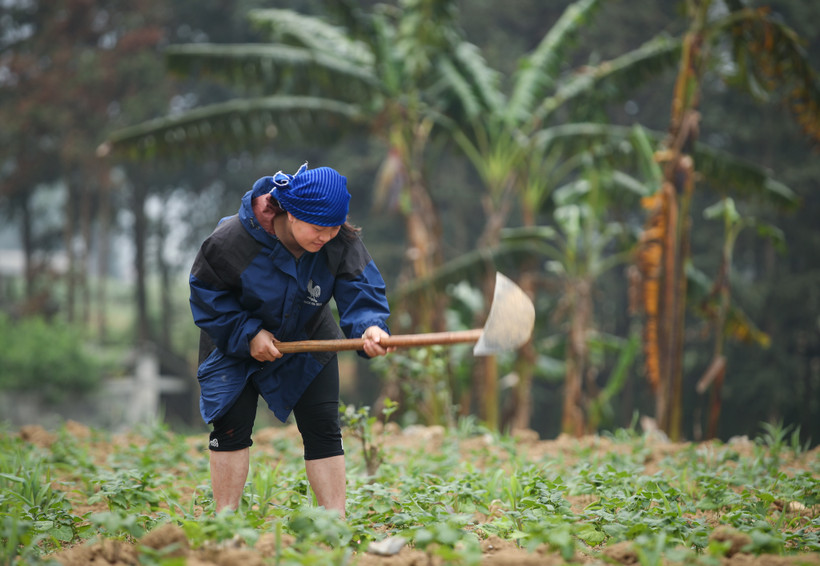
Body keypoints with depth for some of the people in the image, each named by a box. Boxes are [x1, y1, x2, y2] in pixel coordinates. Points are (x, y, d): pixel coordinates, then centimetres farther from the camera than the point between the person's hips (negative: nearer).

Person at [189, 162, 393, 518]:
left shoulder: (342, 243, -24)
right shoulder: (232, 239, -30)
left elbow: (361, 290, -29)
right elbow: (207, 291, -17)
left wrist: (370, 326, -51)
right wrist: (247, 333, -24)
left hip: (306, 341, 2)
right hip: (236, 341, -2)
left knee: (323, 428, -4)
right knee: (232, 424, -7)